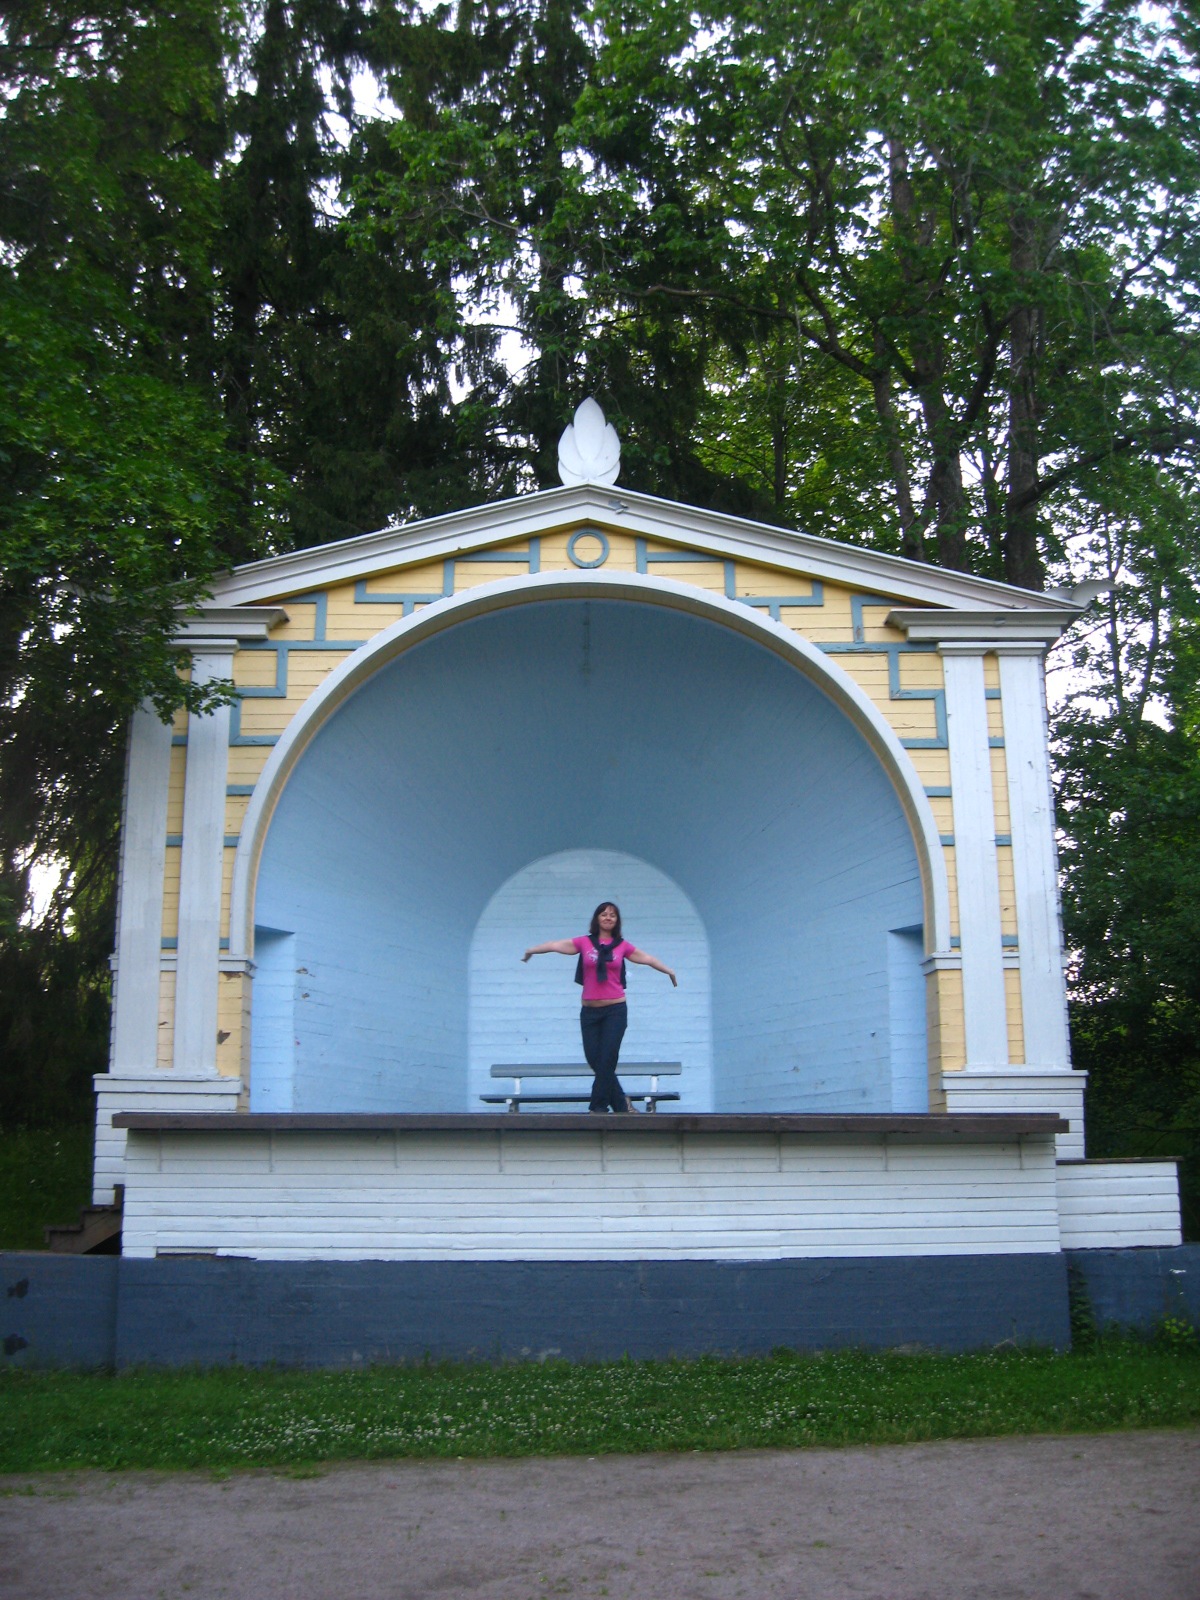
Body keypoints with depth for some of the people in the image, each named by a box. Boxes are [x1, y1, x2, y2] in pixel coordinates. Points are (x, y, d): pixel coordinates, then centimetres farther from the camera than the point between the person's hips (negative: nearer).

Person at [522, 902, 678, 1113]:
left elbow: (647, 958, 15)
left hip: (615, 1010, -1)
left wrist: (669, 971, 20)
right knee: (595, 1061, 2)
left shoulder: (622, 945, 5)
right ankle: (621, 1103, 17)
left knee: (606, 1060, -5)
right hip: (589, 1011, 1)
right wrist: (531, 950, -3)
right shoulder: (584, 942, 4)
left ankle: (598, 1107, 5)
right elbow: (556, 945, 1)